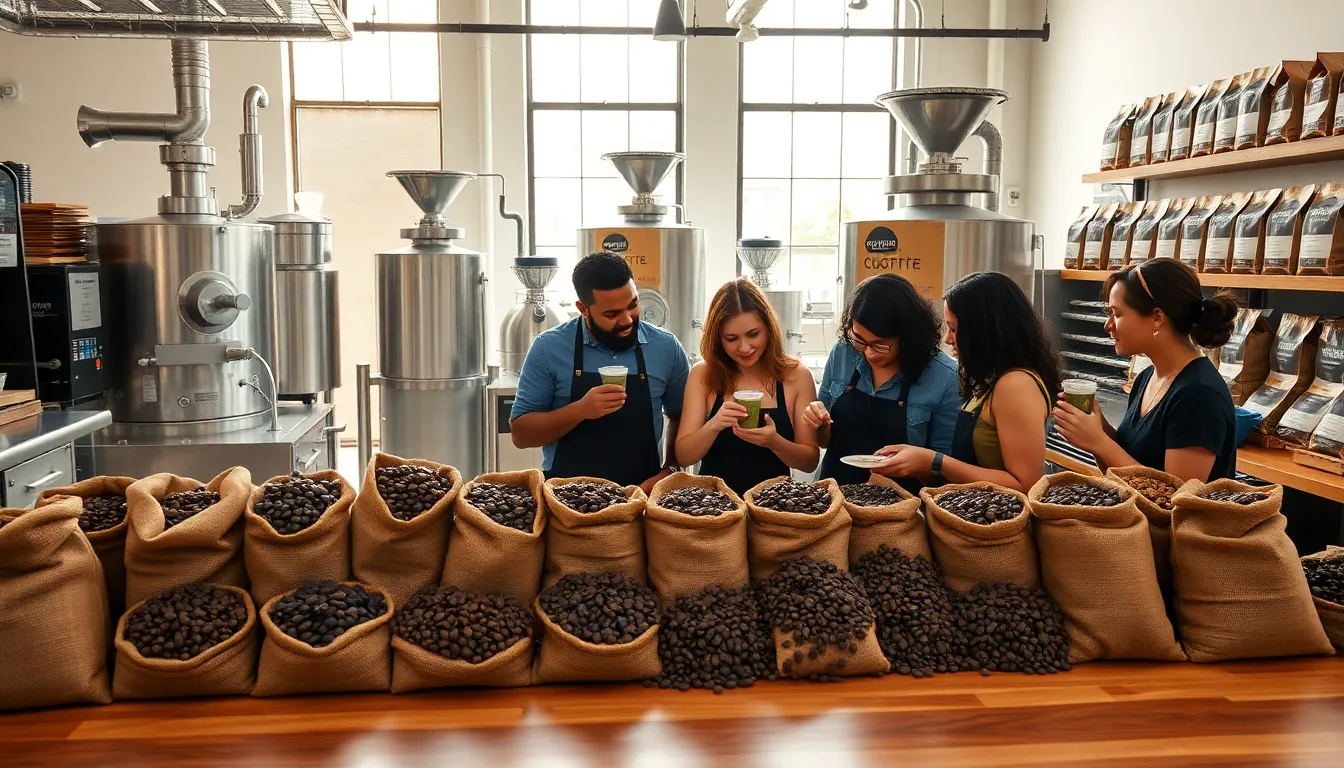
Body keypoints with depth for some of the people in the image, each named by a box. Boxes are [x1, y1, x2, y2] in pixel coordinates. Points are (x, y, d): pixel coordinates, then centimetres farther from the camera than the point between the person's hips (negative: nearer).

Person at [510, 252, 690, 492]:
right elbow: (521, 433, -3)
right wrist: (580, 410, -17)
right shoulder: (549, 348, -4)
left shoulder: (666, 348, 1)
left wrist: (669, 472, -2)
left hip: (642, 493, 1)